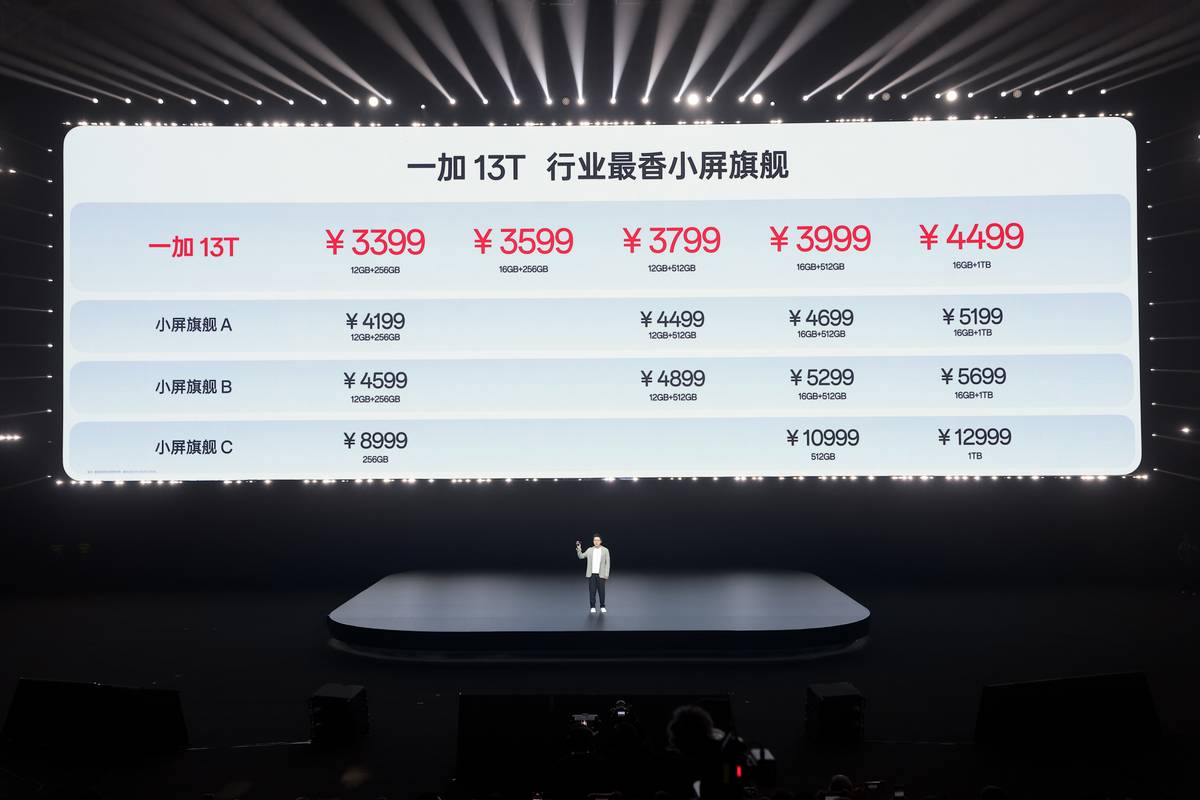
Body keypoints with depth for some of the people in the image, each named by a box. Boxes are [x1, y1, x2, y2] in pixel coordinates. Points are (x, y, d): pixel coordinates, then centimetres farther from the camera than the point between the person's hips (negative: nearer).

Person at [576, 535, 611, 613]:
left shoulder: (605, 550, -1)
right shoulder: (590, 550, 6)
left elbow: (607, 563, -1)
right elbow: (581, 556, 4)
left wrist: (606, 575, -5)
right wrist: (578, 549, -14)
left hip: (600, 574, -2)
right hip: (591, 574, 2)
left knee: (601, 591, 2)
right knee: (592, 591, 3)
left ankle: (602, 607, 14)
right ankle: (593, 607, 11)